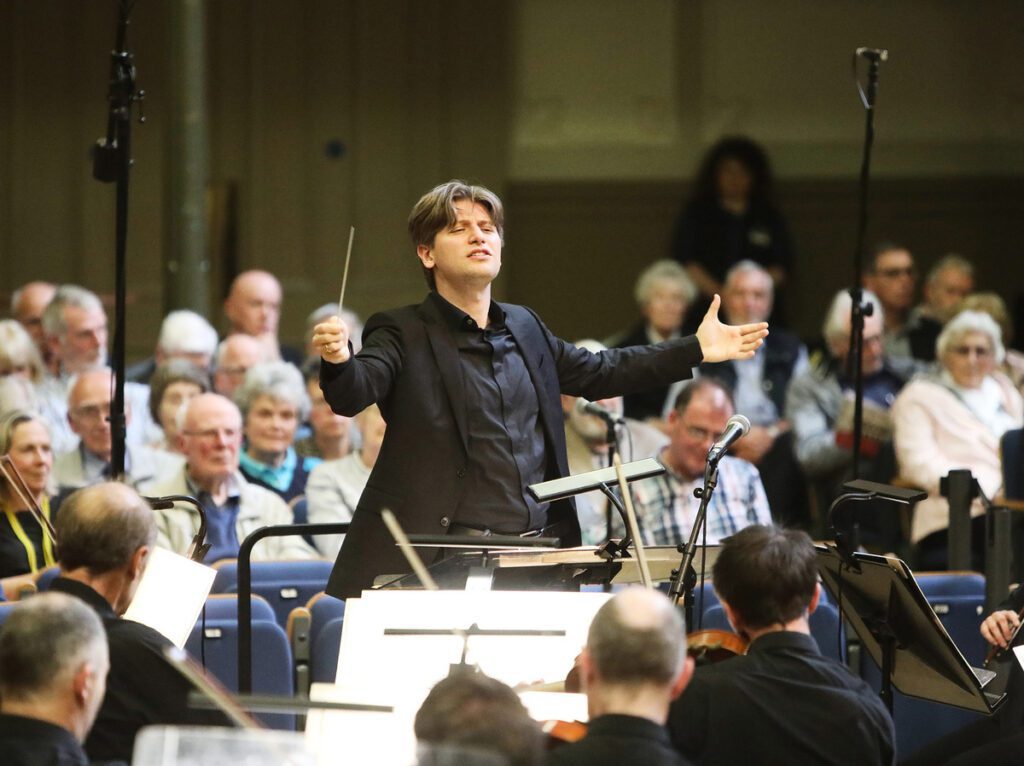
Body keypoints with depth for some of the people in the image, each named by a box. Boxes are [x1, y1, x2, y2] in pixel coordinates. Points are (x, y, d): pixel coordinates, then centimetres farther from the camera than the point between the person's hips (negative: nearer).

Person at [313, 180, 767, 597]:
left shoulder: (524, 328, 18)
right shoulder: (403, 335, -2)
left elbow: (597, 372, 31)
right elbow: (353, 392, -19)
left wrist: (696, 351, 30)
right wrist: (337, 361, -43)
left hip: (538, 550, 6)